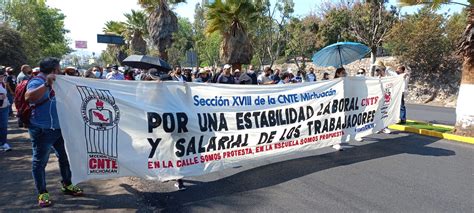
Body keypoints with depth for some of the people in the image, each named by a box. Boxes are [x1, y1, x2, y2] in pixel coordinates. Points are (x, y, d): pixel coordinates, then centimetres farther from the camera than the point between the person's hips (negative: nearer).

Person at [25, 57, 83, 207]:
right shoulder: (37, 82, -13)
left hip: (59, 128, 9)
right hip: (42, 131, -9)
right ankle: (42, 193, 17)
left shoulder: (54, 82, 14)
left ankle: (66, 185, 32)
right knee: (40, 162, 6)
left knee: (65, 157, 16)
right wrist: (47, 84, -40)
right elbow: (28, 97, -35)